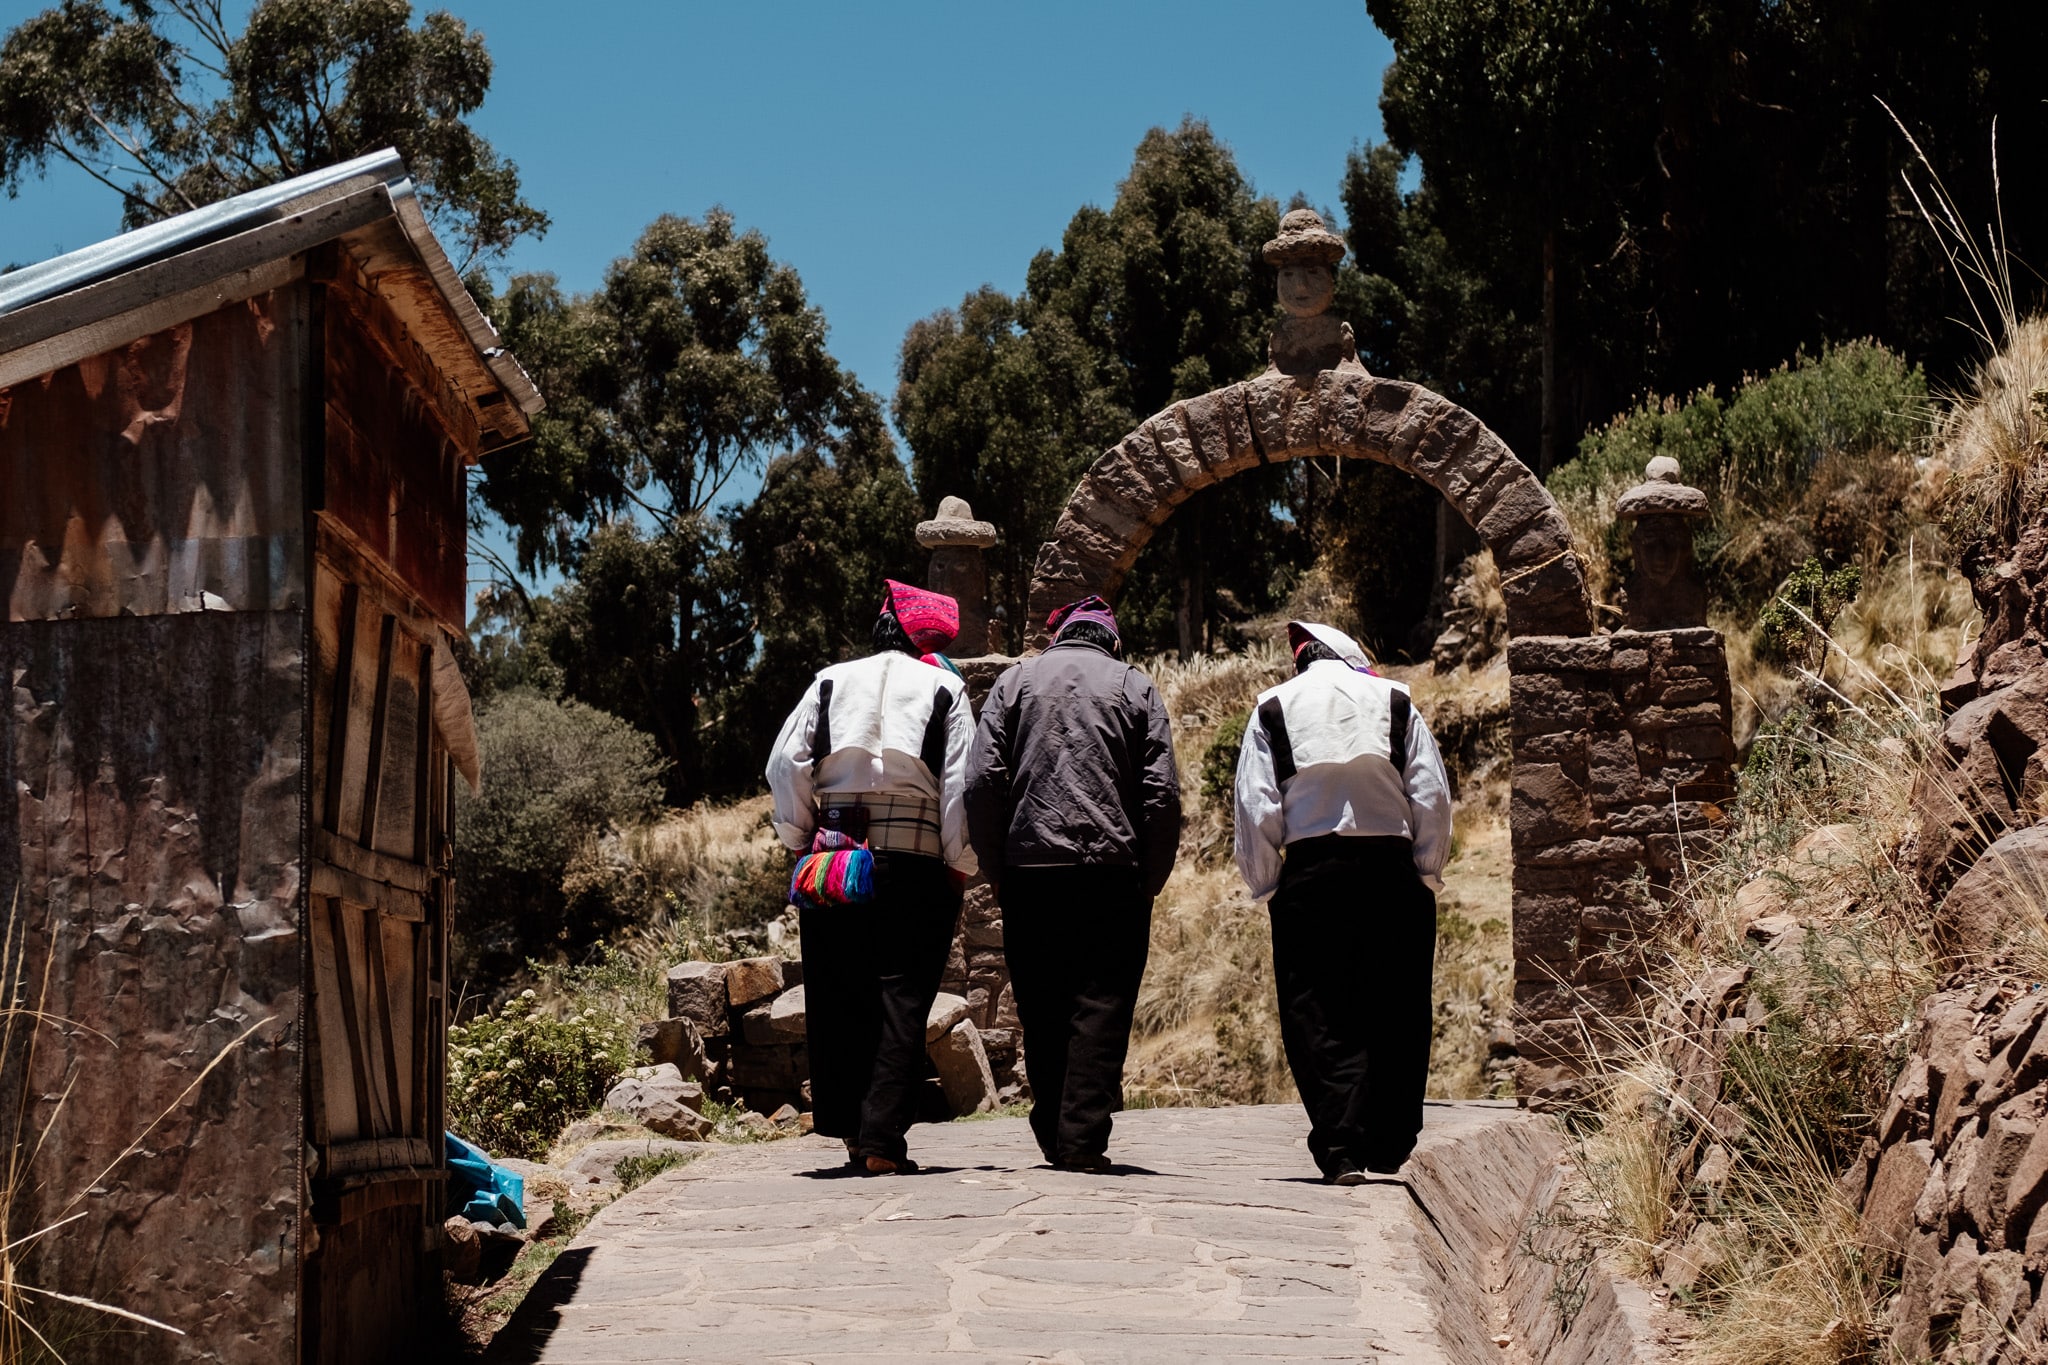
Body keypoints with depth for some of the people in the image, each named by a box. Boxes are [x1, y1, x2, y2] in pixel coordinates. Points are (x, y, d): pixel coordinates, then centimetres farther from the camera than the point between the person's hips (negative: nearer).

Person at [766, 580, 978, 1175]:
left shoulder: (830, 682, 12)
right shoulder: (944, 689, 4)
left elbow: (785, 764, 6)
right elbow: (961, 784, -3)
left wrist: (798, 840, 12)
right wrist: (959, 867, 3)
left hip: (833, 857, 3)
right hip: (915, 863, -3)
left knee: (837, 999, 10)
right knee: (902, 1004, -1)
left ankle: (850, 1131, 11)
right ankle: (882, 1142, -7)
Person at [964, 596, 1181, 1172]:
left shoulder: (1016, 680, 9)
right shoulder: (1136, 688, 7)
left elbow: (981, 781, 0)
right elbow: (1163, 795, -1)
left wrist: (997, 869, 7)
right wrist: (1150, 881, 5)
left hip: (1030, 868, 1)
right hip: (1113, 870, -1)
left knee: (1042, 1011, 11)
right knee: (1101, 1007, 0)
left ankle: (1052, 1135, 14)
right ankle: (1083, 1139, -6)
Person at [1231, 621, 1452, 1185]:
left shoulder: (1272, 709, 6)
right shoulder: (1395, 701, 8)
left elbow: (1256, 807, 0)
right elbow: (1433, 797, 4)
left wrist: (1265, 886, 7)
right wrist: (1427, 875, 10)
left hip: (1310, 870, -1)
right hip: (1393, 869, 1)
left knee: (1318, 1016, 3)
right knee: (1396, 1013, 10)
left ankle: (1342, 1149, -6)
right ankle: (1390, 1147, 14)